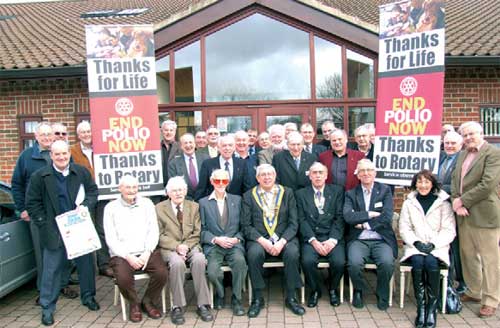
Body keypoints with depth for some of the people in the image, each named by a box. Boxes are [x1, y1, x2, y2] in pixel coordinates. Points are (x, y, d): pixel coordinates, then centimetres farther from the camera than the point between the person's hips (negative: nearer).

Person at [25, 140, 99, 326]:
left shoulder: (82, 172, 0)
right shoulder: (39, 176, -5)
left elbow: (93, 191, 7)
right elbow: (32, 203, -2)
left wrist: (85, 206, -12)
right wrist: (44, 225, -8)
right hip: (54, 231, -2)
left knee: (86, 263, 13)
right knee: (51, 269, 6)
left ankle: (88, 297, 33)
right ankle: (47, 307, 20)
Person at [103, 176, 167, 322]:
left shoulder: (147, 203, 8)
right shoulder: (111, 208, 3)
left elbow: (153, 232, 4)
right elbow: (111, 239, -2)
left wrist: (147, 253, -11)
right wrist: (128, 256, -14)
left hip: (147, 252, 2)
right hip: (122, 254, -1)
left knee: (162, 272, -23)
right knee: (123, 278, -29)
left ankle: (148, 302, 6)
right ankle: (134, 304, 4)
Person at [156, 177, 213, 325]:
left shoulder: (194, 207, 11)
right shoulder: (159, 208, 5)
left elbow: (196, 233, 7)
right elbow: (159, 235, 0)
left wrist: (186, 246, -12)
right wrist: (176, 246, -15)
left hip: (191, 246, 2)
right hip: (169, 248, -2)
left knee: (199, 260, -31)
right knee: (177, 262, -35)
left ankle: (202, 305, -20)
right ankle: (177, 307, -21)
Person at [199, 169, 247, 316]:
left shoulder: (237, 199, 15)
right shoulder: (203, 202, 11)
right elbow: (202, 229, 4)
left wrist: (236, 239, -8)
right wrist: (216, 239, -11)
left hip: (234, 243, 1)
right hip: (213, 245, 0)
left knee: (240, 260, -31)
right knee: (212, 271, -27)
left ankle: (236, 299, -9)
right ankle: (220, 294, 8)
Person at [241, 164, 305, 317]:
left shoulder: (287, 193, 9)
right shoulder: (248, 196, 7)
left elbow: (293, 223, 2)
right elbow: (246, 226, 0)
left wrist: (282, 241, -14)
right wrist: (263, 241, -15)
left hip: (284, 238, 1)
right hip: (258, 239, 0)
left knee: (292, 252, -29)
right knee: (254, 253, -31)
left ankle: (291, 298, -9)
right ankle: (257, 299, -12)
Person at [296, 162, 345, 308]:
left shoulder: (337, 191, 11)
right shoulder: (301, 194, 10)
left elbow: (339, 218, 2)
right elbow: (302, 220, 0)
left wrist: (332, 240, -12)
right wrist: (314, 241, -13)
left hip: (332, 237, 1)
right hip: (311, 238, 0)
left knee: (339, 262, -25)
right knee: (307, 261, -27)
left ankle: (333, 289, 9)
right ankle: (315, 290, 4)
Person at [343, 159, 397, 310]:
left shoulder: (385, 191, 9)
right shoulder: (351, 194, 10)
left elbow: (387, 217, -5)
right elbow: (348, 216, -7)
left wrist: (364, 224, -7)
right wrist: (370, 214, -11)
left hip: (381, 240, 0)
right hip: (358, 240, 0)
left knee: (387, 263, -29)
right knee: (354, 263, -29)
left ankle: (382, 295, 2)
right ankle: (359, 290, 5)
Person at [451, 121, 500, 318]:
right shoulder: (462, 154, 15)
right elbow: (454, 180, 11)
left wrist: (462, 201, -14)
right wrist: (456, 202, -5)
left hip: (484, 215, -7)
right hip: (464, 214, 7)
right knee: (467, 255, 16)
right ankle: (474, 292, 31)